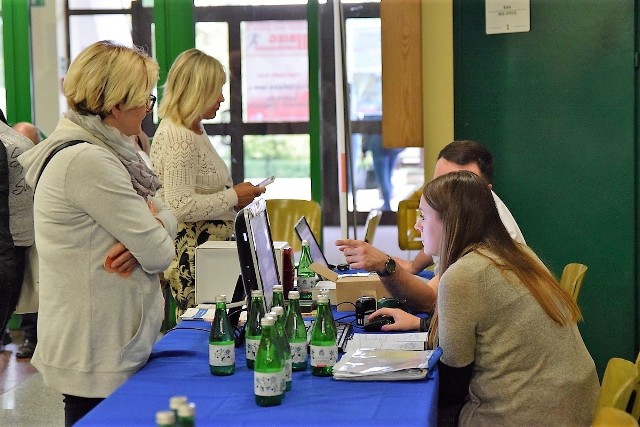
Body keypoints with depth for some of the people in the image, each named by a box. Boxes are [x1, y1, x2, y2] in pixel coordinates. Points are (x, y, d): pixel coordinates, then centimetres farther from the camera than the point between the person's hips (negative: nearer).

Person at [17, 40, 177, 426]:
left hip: (113, 345, 10)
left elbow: (167, 216, 9)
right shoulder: (87, 161, -22)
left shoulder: (101, 150, 10)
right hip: (100, 357, -10)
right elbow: (160, 254, -20)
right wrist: (152, 227, 2)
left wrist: (142, 238, -12)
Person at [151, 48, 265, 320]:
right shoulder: (178, 137, -16)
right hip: (192, 254, -10)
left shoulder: (195, 131, 16)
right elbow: (180, 206, -23)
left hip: (211, 247, 10)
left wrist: (236, 194, 11)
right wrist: (233, 198, -14)